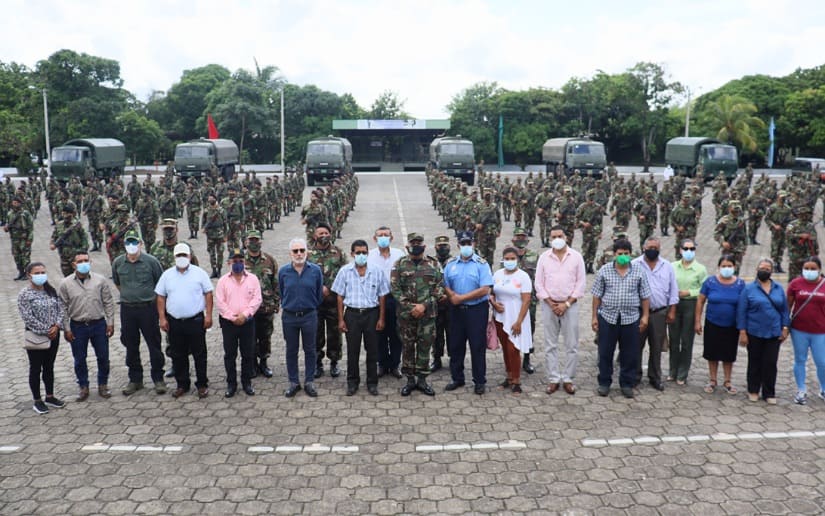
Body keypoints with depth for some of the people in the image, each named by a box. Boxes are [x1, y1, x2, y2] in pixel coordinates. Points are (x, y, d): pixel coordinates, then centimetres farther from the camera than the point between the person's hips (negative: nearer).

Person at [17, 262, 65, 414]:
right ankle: (37, 401, 18)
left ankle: (50, 397, 28)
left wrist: (56, 326, -12)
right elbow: (28, 318, -17)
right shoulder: (24, 294, -12)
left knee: (49, 367, 16)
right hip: (36, 336, -5)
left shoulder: (51, 291, 5)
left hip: (53, 334, 5)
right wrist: (45, 331, -17)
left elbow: (61, 309, 4)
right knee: (35, 369, 7)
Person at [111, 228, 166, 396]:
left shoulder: (150, 261, -7)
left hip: (148, 308, -3)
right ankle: (135, 379, 23)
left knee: (154, 344, 2)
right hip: (127, 309, 3)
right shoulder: (118, 263, 2)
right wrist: (128, 295, 15)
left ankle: (158, 378, 14)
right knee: (131, 346, 11)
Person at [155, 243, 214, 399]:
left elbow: (208, 294, 0)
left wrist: (208, 315, -7)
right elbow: (161, 297, 8)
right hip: (174, 322, 3)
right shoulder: (167, 275, 6)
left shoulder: (199, 273, 0)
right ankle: (182, 384, 23)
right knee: (178, 356, 10)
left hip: (196, 320, -2)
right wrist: (162, 318, 1)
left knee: (199, 355, 4)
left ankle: (202, 384, 15)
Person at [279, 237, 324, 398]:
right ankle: (293, 382, 22)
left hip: (309, 315, -1)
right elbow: (281, 293, 12)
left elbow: (319, 294, 5)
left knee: (310, 350, 9)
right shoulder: (283, 271, -3)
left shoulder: (315, 270, -6)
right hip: (289, 317, 1)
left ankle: (309, 382, 20)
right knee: (291, 351, 10)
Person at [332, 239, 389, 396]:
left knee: (372, 350, 7)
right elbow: (340, 297, 2)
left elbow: (382, 296, 4)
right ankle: (352, 382, 20)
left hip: (371, 314, 0)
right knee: (352, 350, 6)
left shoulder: (377, 271, 1)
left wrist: (381, 318, -1)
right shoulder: (344, 271, 0)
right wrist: (341, 319, -2)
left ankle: (372, 383, 19)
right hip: (352, 314, 0)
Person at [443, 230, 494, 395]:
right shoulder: (451, 264, 8)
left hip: (477, 309, -4)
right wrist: (451, 295, -12)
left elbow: (485, 290, -15)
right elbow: (445, 285, 10)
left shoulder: (481, 264, -7)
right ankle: (457, 378, 25)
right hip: (456, 310, 4)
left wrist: (461, 297, -15)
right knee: (456, 345, 11)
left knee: (478, 346, 3)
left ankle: (480, 381, 15)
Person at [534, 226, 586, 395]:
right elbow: (539, 283, 2)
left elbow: (581, 283, -2)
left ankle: (568, 379, 11)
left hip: (570, 305, -1)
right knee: (550, 345, 5)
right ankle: (553, 379, 13)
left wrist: (566, 304, -9)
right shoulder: (544, 257, 3)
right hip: (549, 305, 1)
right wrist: (551, 304, -7)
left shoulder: (576, 256, 0)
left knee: (572, 345, 1)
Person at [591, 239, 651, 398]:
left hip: (631, 318, 0)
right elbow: (597, 295, 2)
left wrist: (645, 315, 2)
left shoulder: (639, 270, 2)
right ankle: (604, 383, 20)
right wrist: (594, 317, 1)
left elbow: (645, 295, 6)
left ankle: (627, 384, 21)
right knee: (605, 352, 6)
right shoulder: (604, 270, 0)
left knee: (630, 354, 7)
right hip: (607, 317, 0)